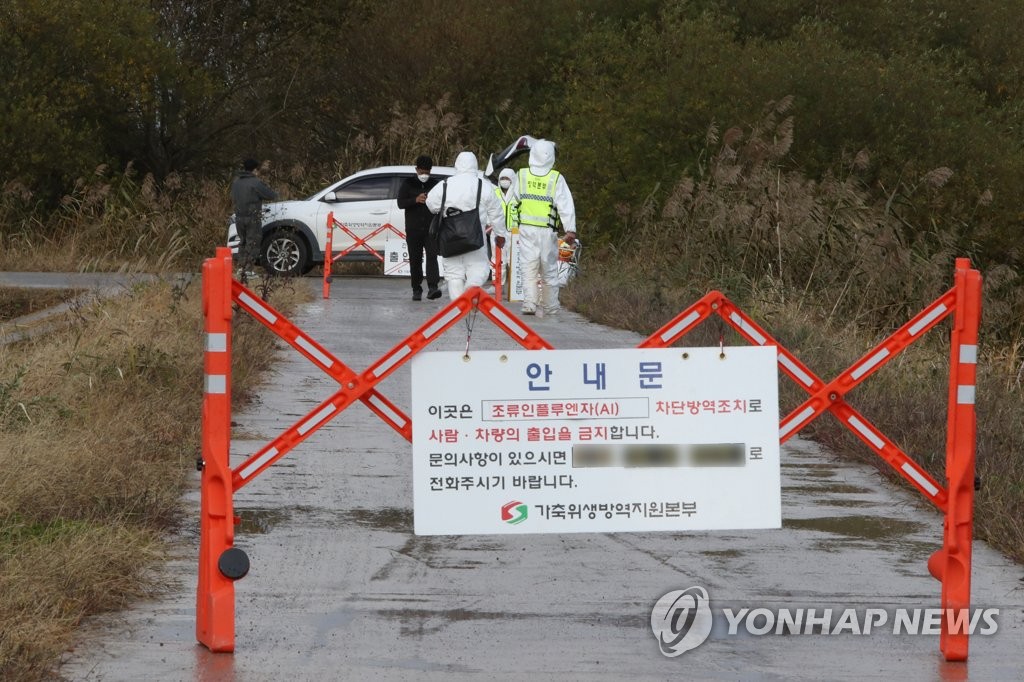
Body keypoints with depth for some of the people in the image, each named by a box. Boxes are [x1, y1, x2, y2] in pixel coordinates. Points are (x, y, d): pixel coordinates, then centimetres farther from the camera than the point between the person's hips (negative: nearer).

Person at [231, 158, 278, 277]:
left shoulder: (235, 182, 9)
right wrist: (274, 194, 11)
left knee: (243, 242, 19)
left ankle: (241, 267, 16)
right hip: (253, 218, -6)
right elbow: (271, 195, -10)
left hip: (239, 217, 6)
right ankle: (248, 270, -4)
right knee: (253, 243, 0)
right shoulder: (256, 183, -14)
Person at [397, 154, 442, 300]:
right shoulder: (408, 184, 8)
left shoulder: (436, 184, 10)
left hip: (431, 228, -1)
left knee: (432, 256, -16)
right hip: (413, 229, 1)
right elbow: (401, 203, -2)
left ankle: (432, 288, -25)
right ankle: (416, 290, 12)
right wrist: (415, 200, -19)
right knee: (415, 260, 4)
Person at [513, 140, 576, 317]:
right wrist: (570, 230, -11)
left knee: (528, 269, 3)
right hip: (548, 230, -1)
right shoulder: (557, 179, -7)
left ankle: (529, 304, -10)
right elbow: (566, 205, -10)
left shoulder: (522, 176, 0)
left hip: (526, 228, 1)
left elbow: (517, 199, 10)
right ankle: (550, 308, 16)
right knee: (549, 271, 9)